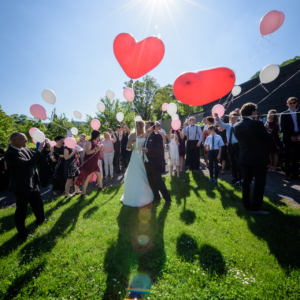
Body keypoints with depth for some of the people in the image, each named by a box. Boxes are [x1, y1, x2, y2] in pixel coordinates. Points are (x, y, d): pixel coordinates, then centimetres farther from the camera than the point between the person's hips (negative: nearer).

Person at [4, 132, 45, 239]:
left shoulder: (25, 148, -1)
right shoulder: (10, 154, -25)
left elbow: (35, 157, 12)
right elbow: (28, 163, -32)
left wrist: (43, 146, -4)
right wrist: (39, 151, -27)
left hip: (32, 183, 8)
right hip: (22, 186, -8)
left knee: (38, 202, 24)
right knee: (21, 210, 9)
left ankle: (40, 219, 49)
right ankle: (22, 233, 28)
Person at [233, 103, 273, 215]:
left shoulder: (236, 126, -1)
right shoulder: (257, 124, -18)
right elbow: (269, 137, -9)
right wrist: (264, 128, 5)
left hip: (244, 158, 6)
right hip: (259, 159, -6)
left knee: (246, 182, 15)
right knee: (259, 183, 6)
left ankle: (246, 205, 25)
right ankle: (255, 208, 12)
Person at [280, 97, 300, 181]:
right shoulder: (284, 114, 3)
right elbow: (283, 128, -2)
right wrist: (291, 136, -9)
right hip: (288, 138, -3)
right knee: (288, 157, 2)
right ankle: (288, 173, 10)